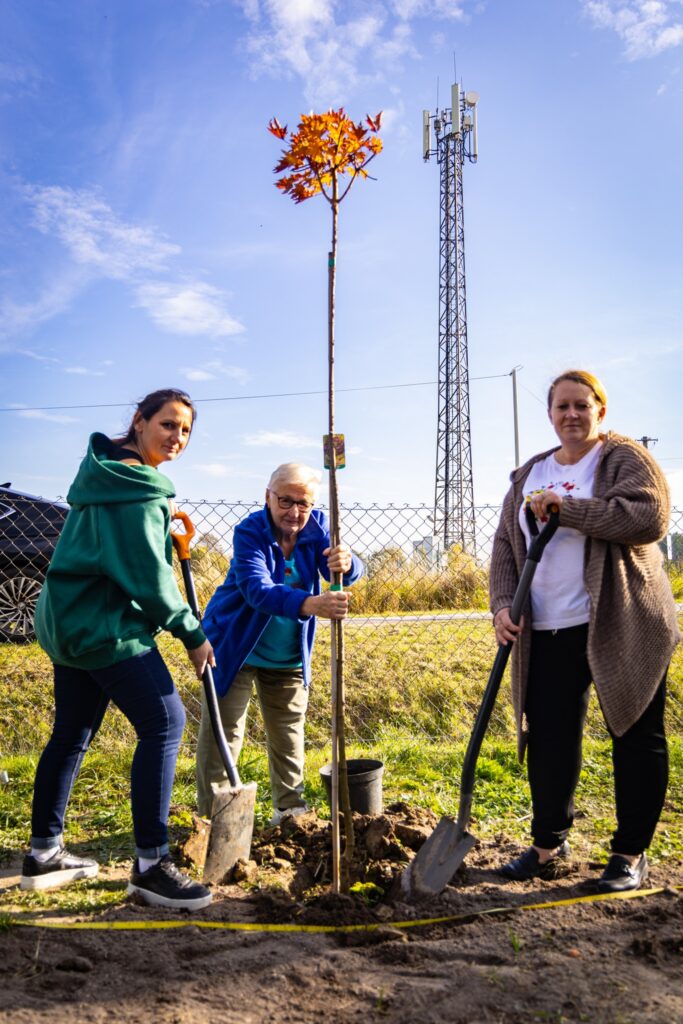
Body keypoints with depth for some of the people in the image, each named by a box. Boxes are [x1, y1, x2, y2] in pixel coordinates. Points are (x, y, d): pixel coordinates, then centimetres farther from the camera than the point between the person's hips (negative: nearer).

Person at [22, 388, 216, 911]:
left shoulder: (108, 472, 14)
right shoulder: (139, 489, -17)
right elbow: (148, 576, -18)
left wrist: (162, 518, 14)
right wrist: (193, 634, -7)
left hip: (71, 620, 11)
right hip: (105, 624, -11)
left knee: (72, 733, 16)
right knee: (164, 721, -10)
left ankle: (44, 853, 27)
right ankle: (151, 865, -7)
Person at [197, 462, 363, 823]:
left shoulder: (316, 526, -8)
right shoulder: (249, 531, -22)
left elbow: (347, 574, -21)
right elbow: (257, 590, -37)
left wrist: (345, 563, -47)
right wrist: (310, 605, -54)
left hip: (289, 655, 5)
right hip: (234, 648, -4)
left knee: (289, 734, 14)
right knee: (222, 734, -2)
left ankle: (289, 809, 29)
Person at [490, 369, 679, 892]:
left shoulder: (625, 458, -1)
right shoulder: (529, 475, 14)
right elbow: (506, 545, 12)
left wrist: (566, 508, -19)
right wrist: (503, 604, -2)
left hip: (621, 629, -4)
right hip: (548, 633, 5)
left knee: (636, 736, 6)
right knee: (548, 738, 8)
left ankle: (631, 853, 21)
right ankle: (548, 843, 25)